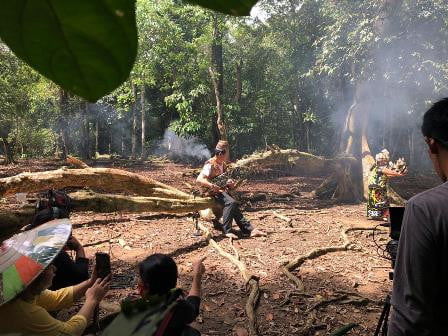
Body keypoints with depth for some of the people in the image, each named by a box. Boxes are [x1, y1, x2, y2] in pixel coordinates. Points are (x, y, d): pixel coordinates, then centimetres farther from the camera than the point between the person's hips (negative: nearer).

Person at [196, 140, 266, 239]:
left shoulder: (223, 164, 13)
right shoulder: (210, 165, -13)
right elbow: (199, 179, -23)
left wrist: (230, 183, -3)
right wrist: (211, 185, -36)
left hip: (222, 191, 8)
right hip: (213, 192, -8)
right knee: (231, 202, -30)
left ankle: (249, 230, -8)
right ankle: (227, 231, -24)